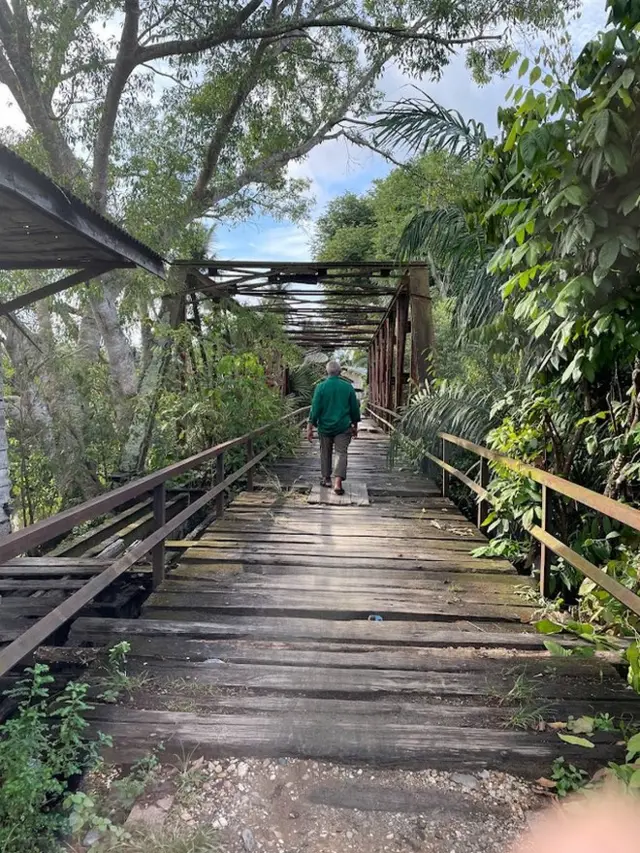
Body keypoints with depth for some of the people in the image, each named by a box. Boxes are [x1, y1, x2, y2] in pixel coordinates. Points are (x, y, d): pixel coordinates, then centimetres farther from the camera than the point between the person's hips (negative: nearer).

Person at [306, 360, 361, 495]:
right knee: (341, 453, 0)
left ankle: (326, 479, 26)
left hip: (325, 427, 0)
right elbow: (355, 408, 6)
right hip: (343, 427, 0)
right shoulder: (348, 387, -1)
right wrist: (355, 426, 17)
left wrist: (310, 427, -2)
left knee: (325, 453, 16)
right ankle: (338, 482, -14)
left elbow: (315, 409, -7)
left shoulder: (321, 387, -6)